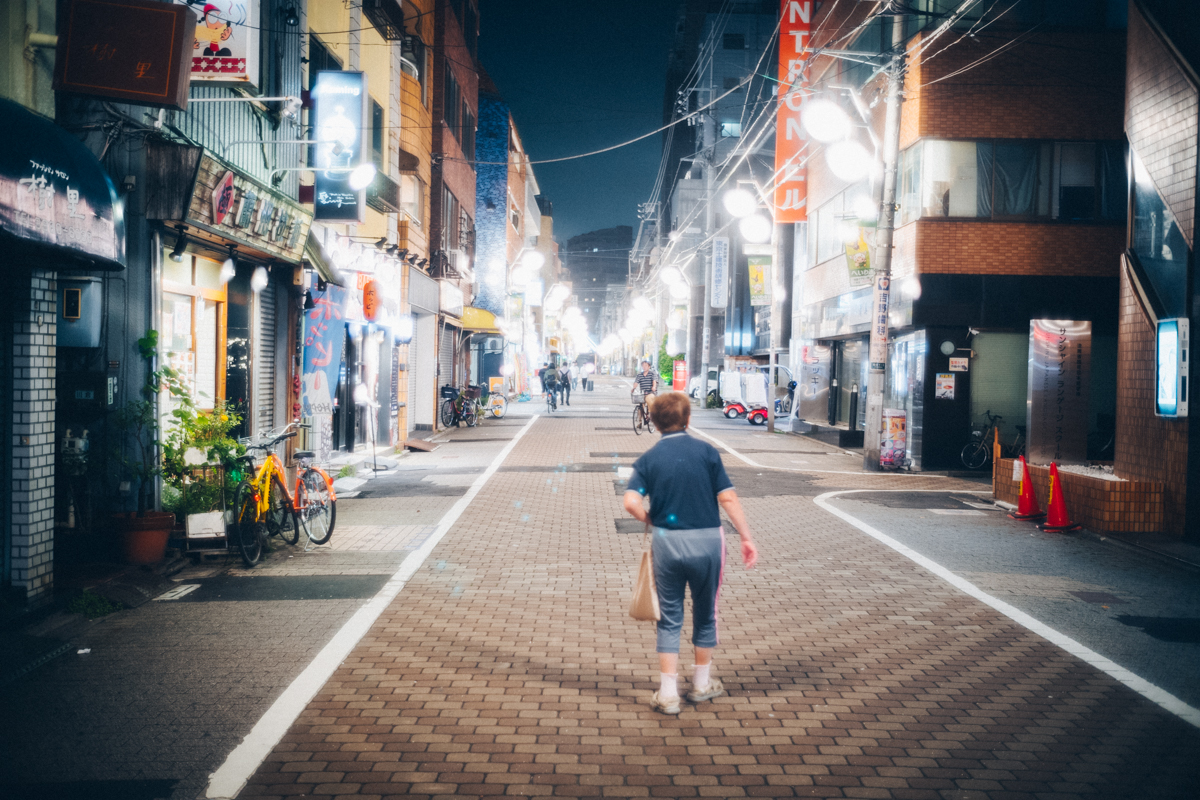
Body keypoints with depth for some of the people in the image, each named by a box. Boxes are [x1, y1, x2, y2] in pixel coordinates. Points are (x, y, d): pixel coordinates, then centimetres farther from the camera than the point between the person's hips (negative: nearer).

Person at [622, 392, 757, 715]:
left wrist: (651, 520, 4)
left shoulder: (648, 459, -2)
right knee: (705, 614, 17)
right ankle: (702, 683, 30)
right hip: (707, 542, 0)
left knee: (670, 619, 11)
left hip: (666, 542, 0)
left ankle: (668, 693, 10)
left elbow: (631, 502, -15)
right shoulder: (706, 452, -3)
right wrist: (747, 538, -2)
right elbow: (728, 498, -7)